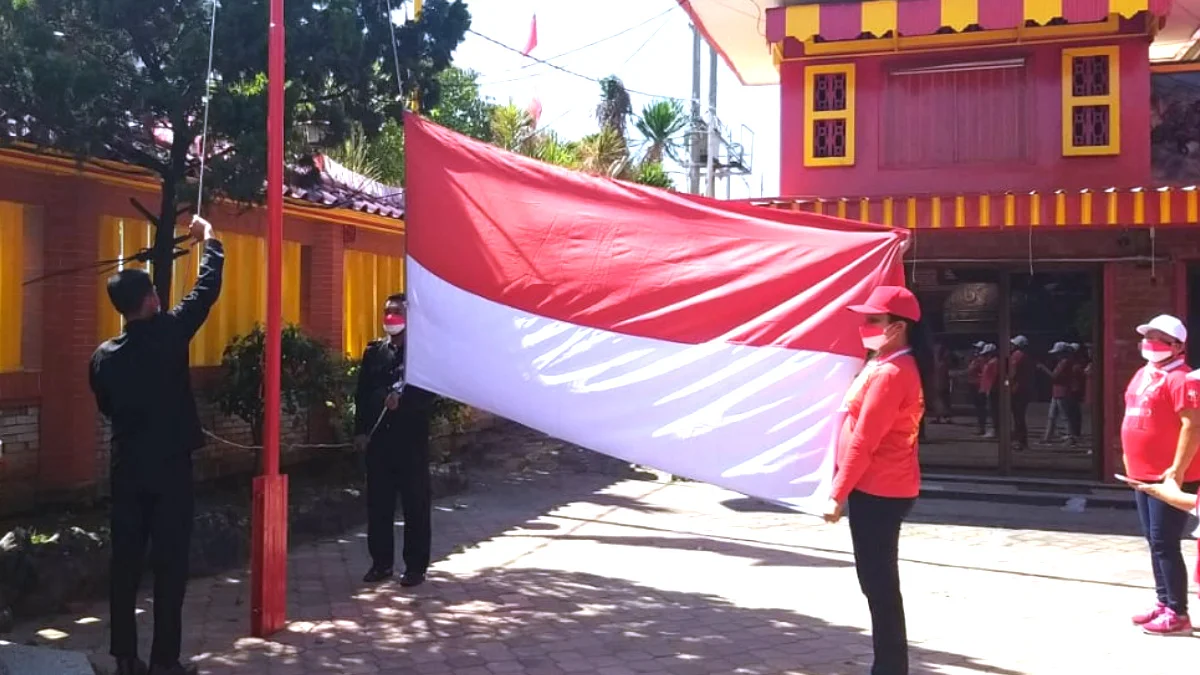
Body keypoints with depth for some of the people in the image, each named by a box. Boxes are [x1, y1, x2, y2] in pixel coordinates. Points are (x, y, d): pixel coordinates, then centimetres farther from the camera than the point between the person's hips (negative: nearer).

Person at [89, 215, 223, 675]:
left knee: (125, 561, 10)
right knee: (170, 563, 1)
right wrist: (209, 239, 11)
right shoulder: (169, 335, -12)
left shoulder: (104, 357, 1)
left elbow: (106, 408, 16)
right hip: (170, 466, -4)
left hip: (127, 468, 4)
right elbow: (207, 290, -2)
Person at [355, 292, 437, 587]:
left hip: (411, 440, -4)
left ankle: (416, 566, 11)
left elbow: (428, 394, -9)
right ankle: (381, 562, 21)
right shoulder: (374, 351, 12)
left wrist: (402, 400, -25)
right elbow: (362, 393, 10)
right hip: (377, 439, 4)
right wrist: (360, 430, 2)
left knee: (416, 505, 3)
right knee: (378, 504, 9)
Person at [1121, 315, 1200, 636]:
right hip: (1145, 474, 10)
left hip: (1169, 477, -10)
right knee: (1155, 542, 15)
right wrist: (1130, 459, 22)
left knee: (1165, 543, -7)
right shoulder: (1143, 374, 15)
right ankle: (1164, 604, 24)